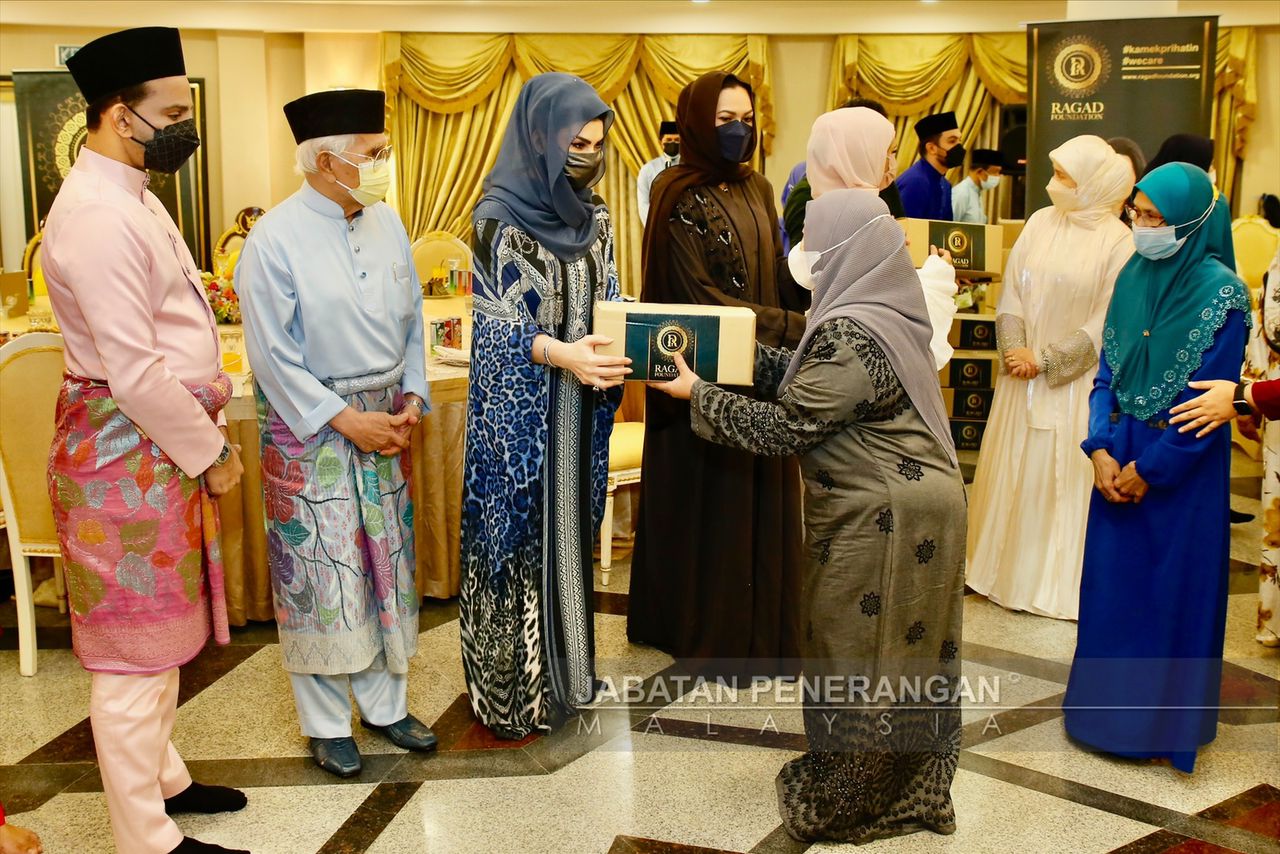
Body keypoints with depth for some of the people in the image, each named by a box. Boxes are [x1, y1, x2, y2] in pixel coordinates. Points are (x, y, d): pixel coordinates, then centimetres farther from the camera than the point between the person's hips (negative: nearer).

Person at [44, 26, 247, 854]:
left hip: (164, 444, 10)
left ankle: (164, 780, 38)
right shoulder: (97, 215, -20)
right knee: (134, 649, 2)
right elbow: (134, 372, -24)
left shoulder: (132, 196, 12)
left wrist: (211, 431, 11)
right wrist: (210, 454, -13)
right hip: (126, 453, -10)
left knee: (162, 631, 21)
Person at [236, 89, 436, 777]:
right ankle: (326, 724, 17)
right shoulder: (275, 238, -13)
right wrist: (345, 418, -16)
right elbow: (273, 354, -13)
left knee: (387, 564, 12)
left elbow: (411, 321, 12)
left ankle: (385, 704, 27)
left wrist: (412, 400, 0)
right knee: (320, 573, 1)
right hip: (310, 430, -6)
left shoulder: (387, 224, 5)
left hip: (382, 424, 6)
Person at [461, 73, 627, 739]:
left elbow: (609, 302, 10)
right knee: (518, 534, 2)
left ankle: (562, 668, 30)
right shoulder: (498, 217, -12)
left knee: (571, 528, 14)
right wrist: (561, 353, -31)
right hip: (519, 409, -6)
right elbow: (496, 318, -15)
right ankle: (509, 690, 17)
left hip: (580, 408, 6)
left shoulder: (594, 217, 6)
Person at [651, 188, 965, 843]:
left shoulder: (850, 335, -25)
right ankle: (910, 790, 34)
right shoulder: (879, 310, 6)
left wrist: (697, 394, -11)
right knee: (903, 654, 19)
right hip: (904, 504, 10)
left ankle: (847, 802, 24)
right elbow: (802, 380, 10)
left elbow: (786, 427, -21)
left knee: (858, 658, 6)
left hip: (881, 521, -10)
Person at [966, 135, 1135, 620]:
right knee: (1012, 470, 10)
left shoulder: (1118, 241, -9)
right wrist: (1015, 350, -9)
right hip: (1023, 373, 4)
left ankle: (1058, 580, 16)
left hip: (1075, 380, -4)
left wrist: (1045, 360, -13)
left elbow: (1108, 321, -11)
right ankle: (1008, 568, 25)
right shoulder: (1040, 222, 3)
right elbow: (1012, 290, 4)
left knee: (1064, 476, 3)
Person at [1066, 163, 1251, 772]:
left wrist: (1149, 469, -12)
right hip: (1118, 458, 6)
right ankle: (1109, 705, 29)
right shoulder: (1132, 276, 4)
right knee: (1110, 580, 12)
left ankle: (1164, 722, 22)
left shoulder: (1220, 293, -14)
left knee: (1173, 589, 6)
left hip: (1182, 468, -5)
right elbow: (1107, 371, 7)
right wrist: (1100, 449, -5)